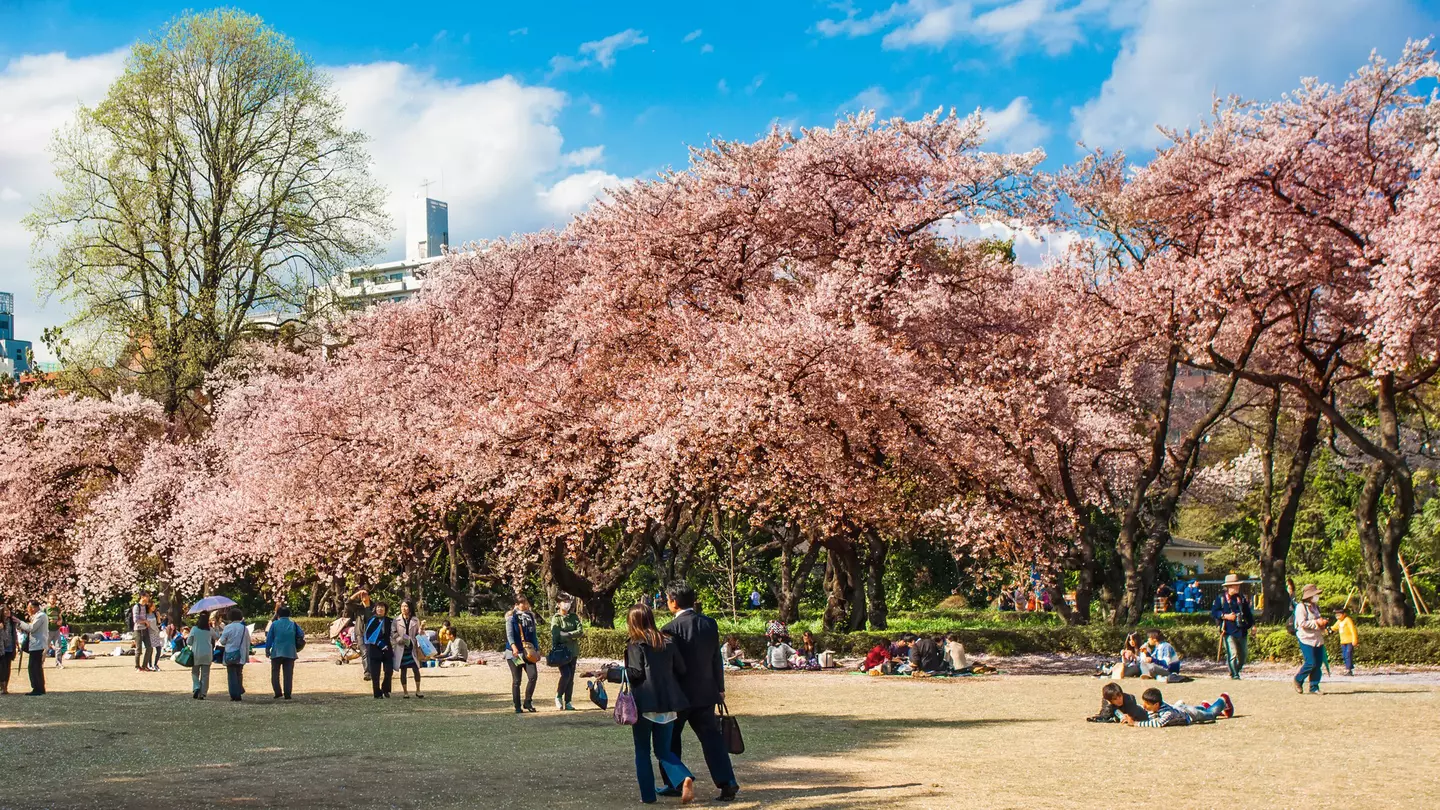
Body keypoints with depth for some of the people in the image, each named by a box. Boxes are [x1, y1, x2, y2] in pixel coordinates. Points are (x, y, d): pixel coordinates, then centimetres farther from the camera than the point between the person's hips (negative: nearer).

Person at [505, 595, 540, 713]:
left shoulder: (530, 616, 14)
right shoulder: (512, 617, -2)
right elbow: (509, 633, -13)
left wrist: (537, 649, 15)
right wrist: (513, 646, -29)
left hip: (528, 652, 4)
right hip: (515, 652, -4)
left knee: (533, 675, -13)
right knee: (516, 680, 0)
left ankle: (527, 702, 3)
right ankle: (517, 707, 9)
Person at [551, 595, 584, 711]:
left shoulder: (574, 617, 12)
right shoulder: (556, 618, -2)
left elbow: (581, 631, -1)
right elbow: (555, 636, -10)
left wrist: (567, 634, -11)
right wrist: (554, 651, -17)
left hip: (573, 651, 5)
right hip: (562, 651, -5)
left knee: (571, 677, 4)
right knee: (566, 674, -18)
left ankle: (568, 702, 9)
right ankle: (558, 696, 3)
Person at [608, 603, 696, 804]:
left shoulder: (636, 645, -7)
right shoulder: (667, 642, 9)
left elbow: (635, 673, -14)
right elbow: (681, 670, 8)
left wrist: (609, 673, -6)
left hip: (645, 704, -5)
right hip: (668, 705, 5)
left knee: (642, 751, 10)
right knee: (664, 750, 13)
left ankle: (648, 795, 9)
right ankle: (685, 778, -12)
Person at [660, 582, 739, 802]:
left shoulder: (672, 629, -15)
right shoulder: (710, 623, 4)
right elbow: (717, 659, 9)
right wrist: (720, 688, 17)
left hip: (680, 693, -5)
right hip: (706, 692, 5)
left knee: (670, 739, 12)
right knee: (711, 737, 5)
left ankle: (673, 783, 18)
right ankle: (727, 782, -6)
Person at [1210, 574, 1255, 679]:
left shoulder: (1242, 598, 12)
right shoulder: (1221, 598, -2)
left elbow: (1248, 613, 19)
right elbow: (1213, 612, -3)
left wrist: (1252, 624, 12)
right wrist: (1225, 616, -14)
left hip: (1242, 630, 5)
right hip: (1229, 631, -5)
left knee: (1243, 654, 11)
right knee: (1233, 654, -12)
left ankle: (1237, 671, 30)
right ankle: (1234, 675, -5)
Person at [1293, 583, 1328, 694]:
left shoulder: (1315, 606, 17)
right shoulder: (1301, 607, -9)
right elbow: (1302, 623, -18)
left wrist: (1324, 622, 10)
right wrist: (1317, 623, -18)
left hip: (1318, 639, 8)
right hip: (1307, 639, -8)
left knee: (1318, 663, 3)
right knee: (1311, 663, -12)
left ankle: (1314, 687, 11)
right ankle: (1298, 679, 12)